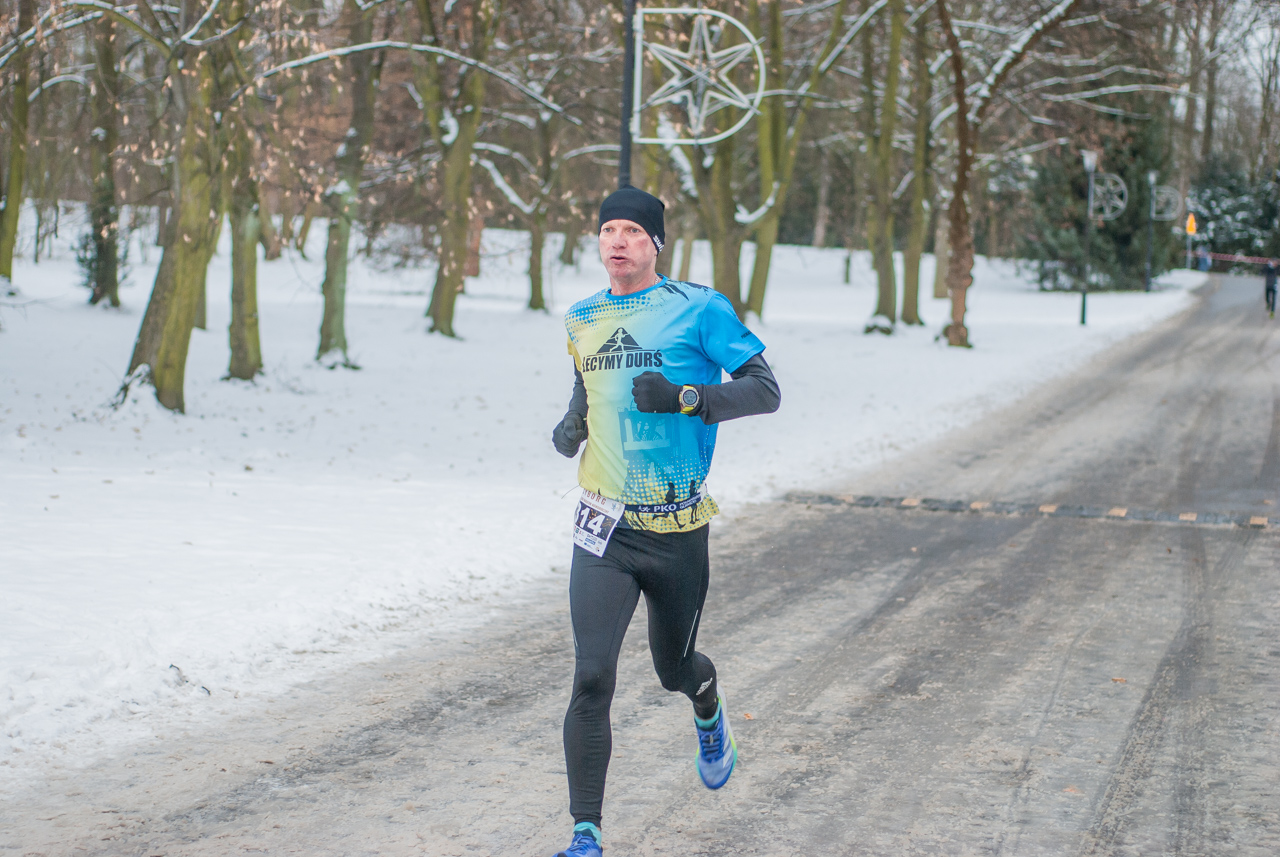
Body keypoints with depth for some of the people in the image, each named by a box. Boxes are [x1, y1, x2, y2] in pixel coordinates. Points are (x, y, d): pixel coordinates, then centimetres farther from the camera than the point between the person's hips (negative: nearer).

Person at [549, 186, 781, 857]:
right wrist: (571, 424, 5)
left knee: (673, 668, 16)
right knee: (591, 678, -12)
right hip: (604, 530, 2)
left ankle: (709, 712, 55)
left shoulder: (699, 309, -6)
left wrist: (683, 397, -27)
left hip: (678, 531, -2)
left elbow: (765, 390, -12)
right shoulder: (581, 320, 9)